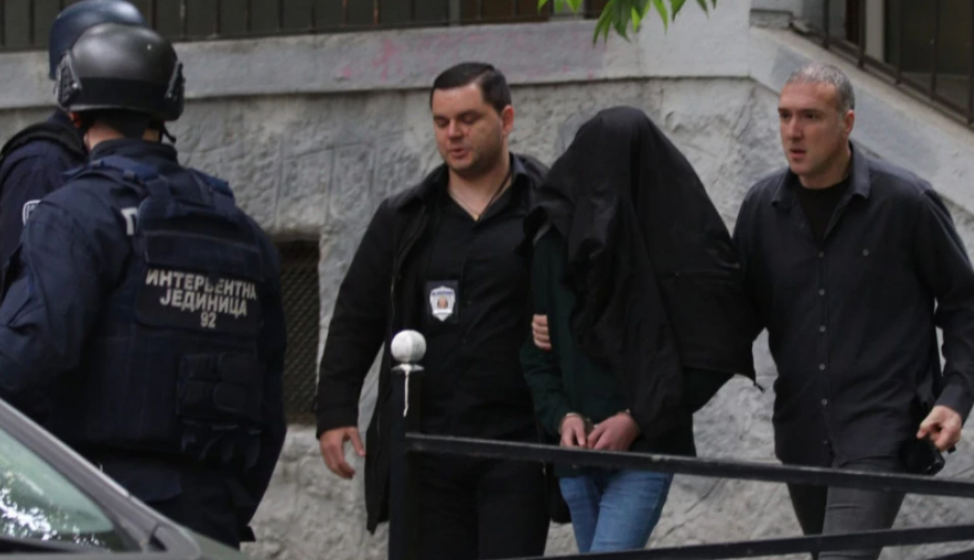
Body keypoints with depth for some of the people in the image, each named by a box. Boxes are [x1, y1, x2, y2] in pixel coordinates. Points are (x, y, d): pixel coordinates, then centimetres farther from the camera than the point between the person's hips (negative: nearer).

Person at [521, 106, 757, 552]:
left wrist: (638, 419, -11)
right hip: (576, 447, 5)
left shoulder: (683, 246, -5)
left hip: (647, 447, -5)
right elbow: (534, 345, 10)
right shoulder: (554, 242, 7)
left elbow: (712, 352, -6)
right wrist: (560, 415, -6)